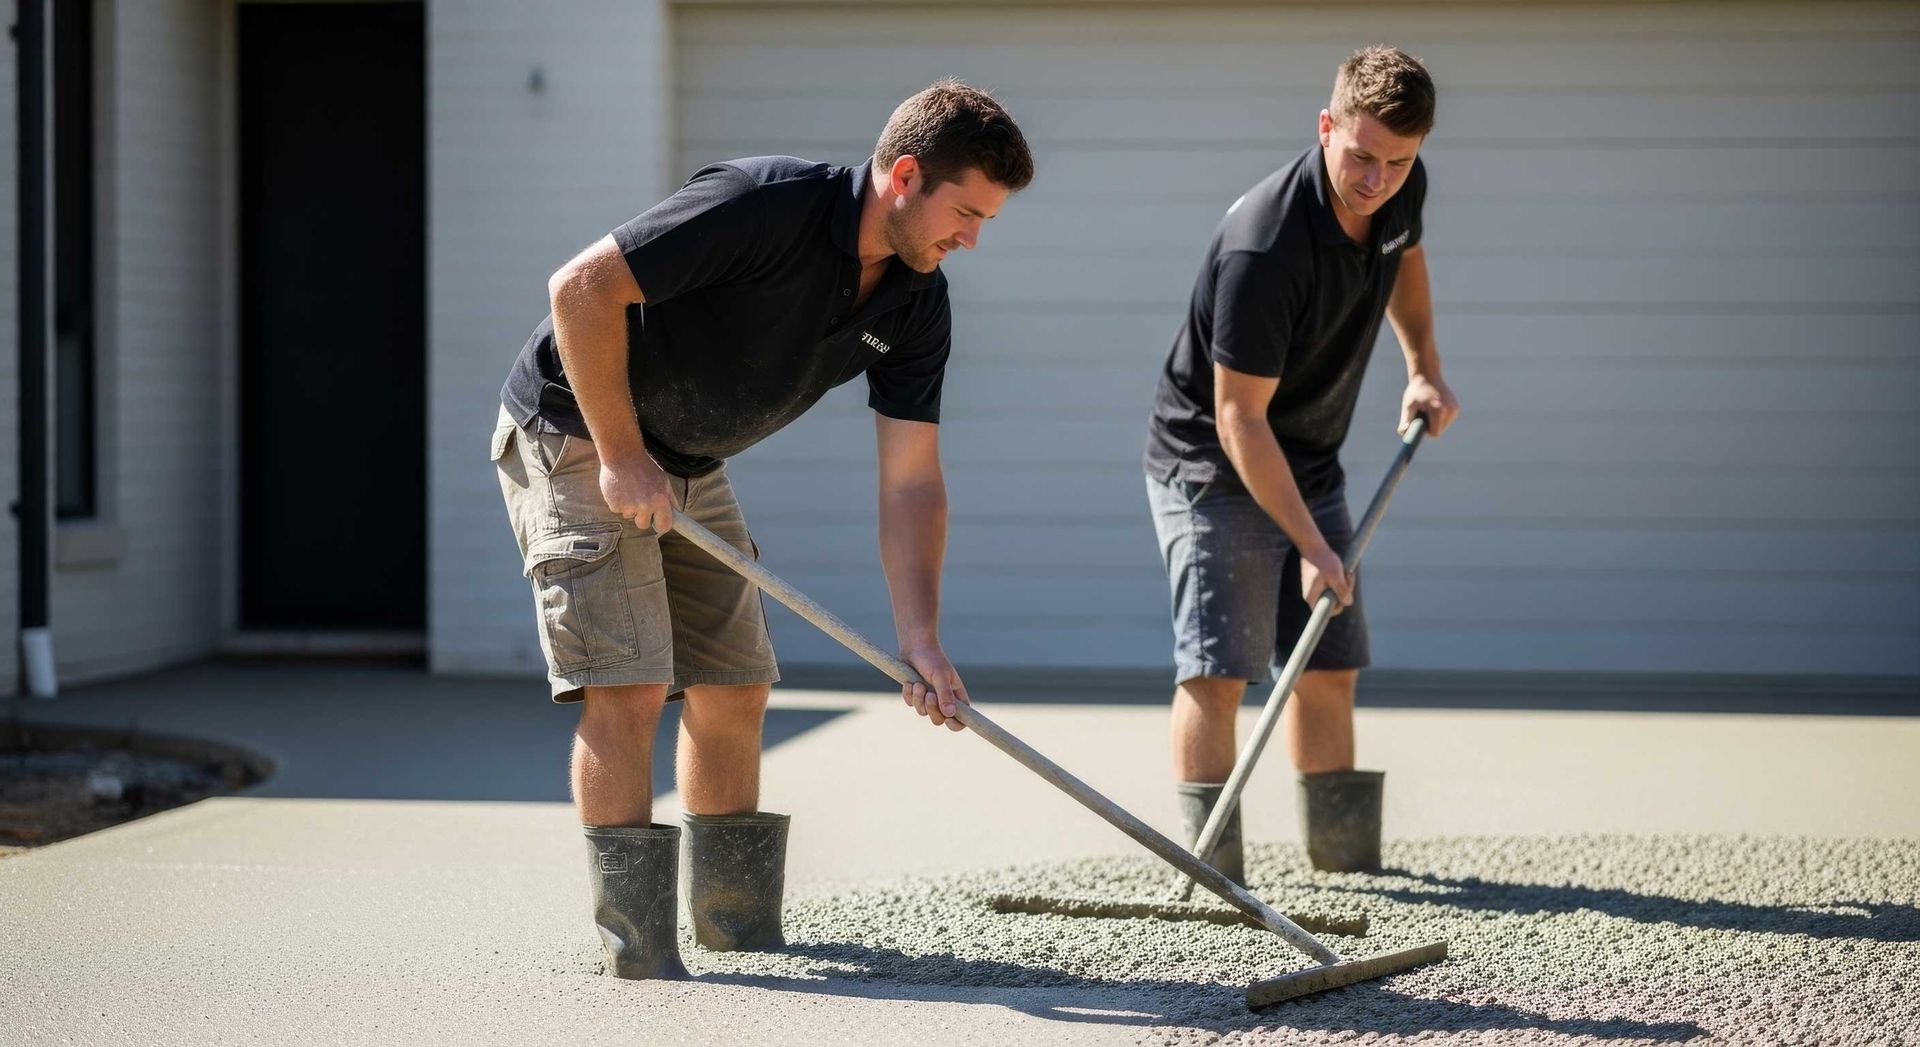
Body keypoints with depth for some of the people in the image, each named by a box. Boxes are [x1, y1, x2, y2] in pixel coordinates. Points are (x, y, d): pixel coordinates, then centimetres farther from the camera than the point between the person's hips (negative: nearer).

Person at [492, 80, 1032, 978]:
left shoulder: (916, 304, -6)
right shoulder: (764, 204, -29)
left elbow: (910, 481, -5)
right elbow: (582, 287, -30)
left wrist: (919, 636, -15)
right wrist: (622, 455, -24)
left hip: (690, 463, 8)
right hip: (574, 431, -8)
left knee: (735, 691, 9)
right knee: (627, 688, -14)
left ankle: (736, 923, 23)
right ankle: (637, 961, -10)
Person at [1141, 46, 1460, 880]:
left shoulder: (1401, 188, -8)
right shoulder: (1262, 248, -32)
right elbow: (1239, 419, -28)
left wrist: (1424, 367, 8)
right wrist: (1311, 546, -28)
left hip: (1311, 464, 7)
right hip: (1211, 465, -7)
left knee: (1329, 666, 10)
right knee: (1219, 666, -14)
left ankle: (1343, 852, 21)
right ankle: (1210, 865, -12)